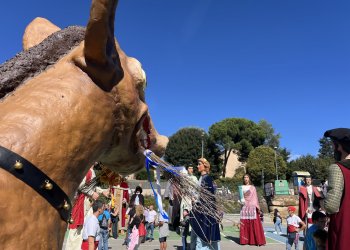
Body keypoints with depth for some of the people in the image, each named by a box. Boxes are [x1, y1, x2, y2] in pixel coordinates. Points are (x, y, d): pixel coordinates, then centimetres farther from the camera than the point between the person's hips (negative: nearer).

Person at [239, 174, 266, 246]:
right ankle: (244, 240, 5)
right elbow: (241, 196, 13)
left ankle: (258, 240, -5)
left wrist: (257, 207, -5)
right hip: (244, 207, 2)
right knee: (244, 224, -1)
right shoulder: (242, 187, 13)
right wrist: (242, 200, -10)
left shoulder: (253, 188, 8)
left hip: (252, 207, -2)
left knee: (255, 224, -7)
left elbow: (255, 197, 4)